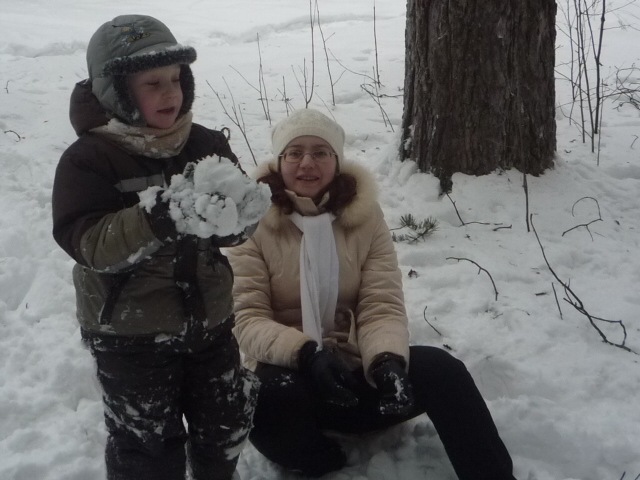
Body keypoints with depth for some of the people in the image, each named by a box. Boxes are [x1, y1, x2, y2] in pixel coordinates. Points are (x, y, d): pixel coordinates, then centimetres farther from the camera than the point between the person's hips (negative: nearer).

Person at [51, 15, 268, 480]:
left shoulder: (206, 145, -2)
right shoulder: (88, 159, -15)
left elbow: (233, 226, -5)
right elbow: (89, 243, -26)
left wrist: (240, 212, -29)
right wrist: (160, 217, -41)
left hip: (208, 320, 5)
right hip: (130, 334, -4)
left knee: (226, 423, 20)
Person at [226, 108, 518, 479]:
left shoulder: (364, 215, 1)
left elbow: (382, 306, -7)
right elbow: (246, 319, -13)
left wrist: (388, 362, -29)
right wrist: (305, 352, -32)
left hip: (356, 370, 2)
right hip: (290, 372, -2)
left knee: (440, 369, -25)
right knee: (272, 398, -36)